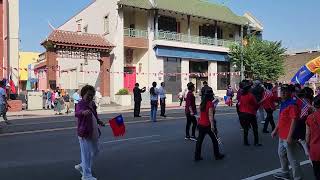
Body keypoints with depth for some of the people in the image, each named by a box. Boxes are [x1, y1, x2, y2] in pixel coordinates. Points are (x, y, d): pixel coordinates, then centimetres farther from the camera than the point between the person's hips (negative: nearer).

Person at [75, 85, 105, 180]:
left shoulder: (92, 103, 7)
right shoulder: (81, 104, -17)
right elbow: (77, 113, -40)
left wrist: (98, 121, 8)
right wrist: (83, 112, -62)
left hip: (94, 132, 9)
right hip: (84, 133, -9)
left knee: (95, 151, 22)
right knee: (86, 154, -2)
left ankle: (81, 166, 41)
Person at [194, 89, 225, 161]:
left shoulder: (202, 103, 7)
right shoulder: (210, 103, -14)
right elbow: (210, 115, -21)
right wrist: (212, 125, -24)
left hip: (200, 124, 6)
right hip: (207, 125, -6)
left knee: (199, 140, 9)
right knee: (215, 140, 12)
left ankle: (197, 156, 12)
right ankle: (217, 155, 22)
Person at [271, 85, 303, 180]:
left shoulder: (292, 104, -18)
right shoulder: (283, 103, 12)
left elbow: (294, 120, -23)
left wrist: (290, 136, -24)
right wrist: (276, 130, 21)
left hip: (288, 137, -10)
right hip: (282, 135, 11)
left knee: (292, 158, -1)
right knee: (281, 154, 25)